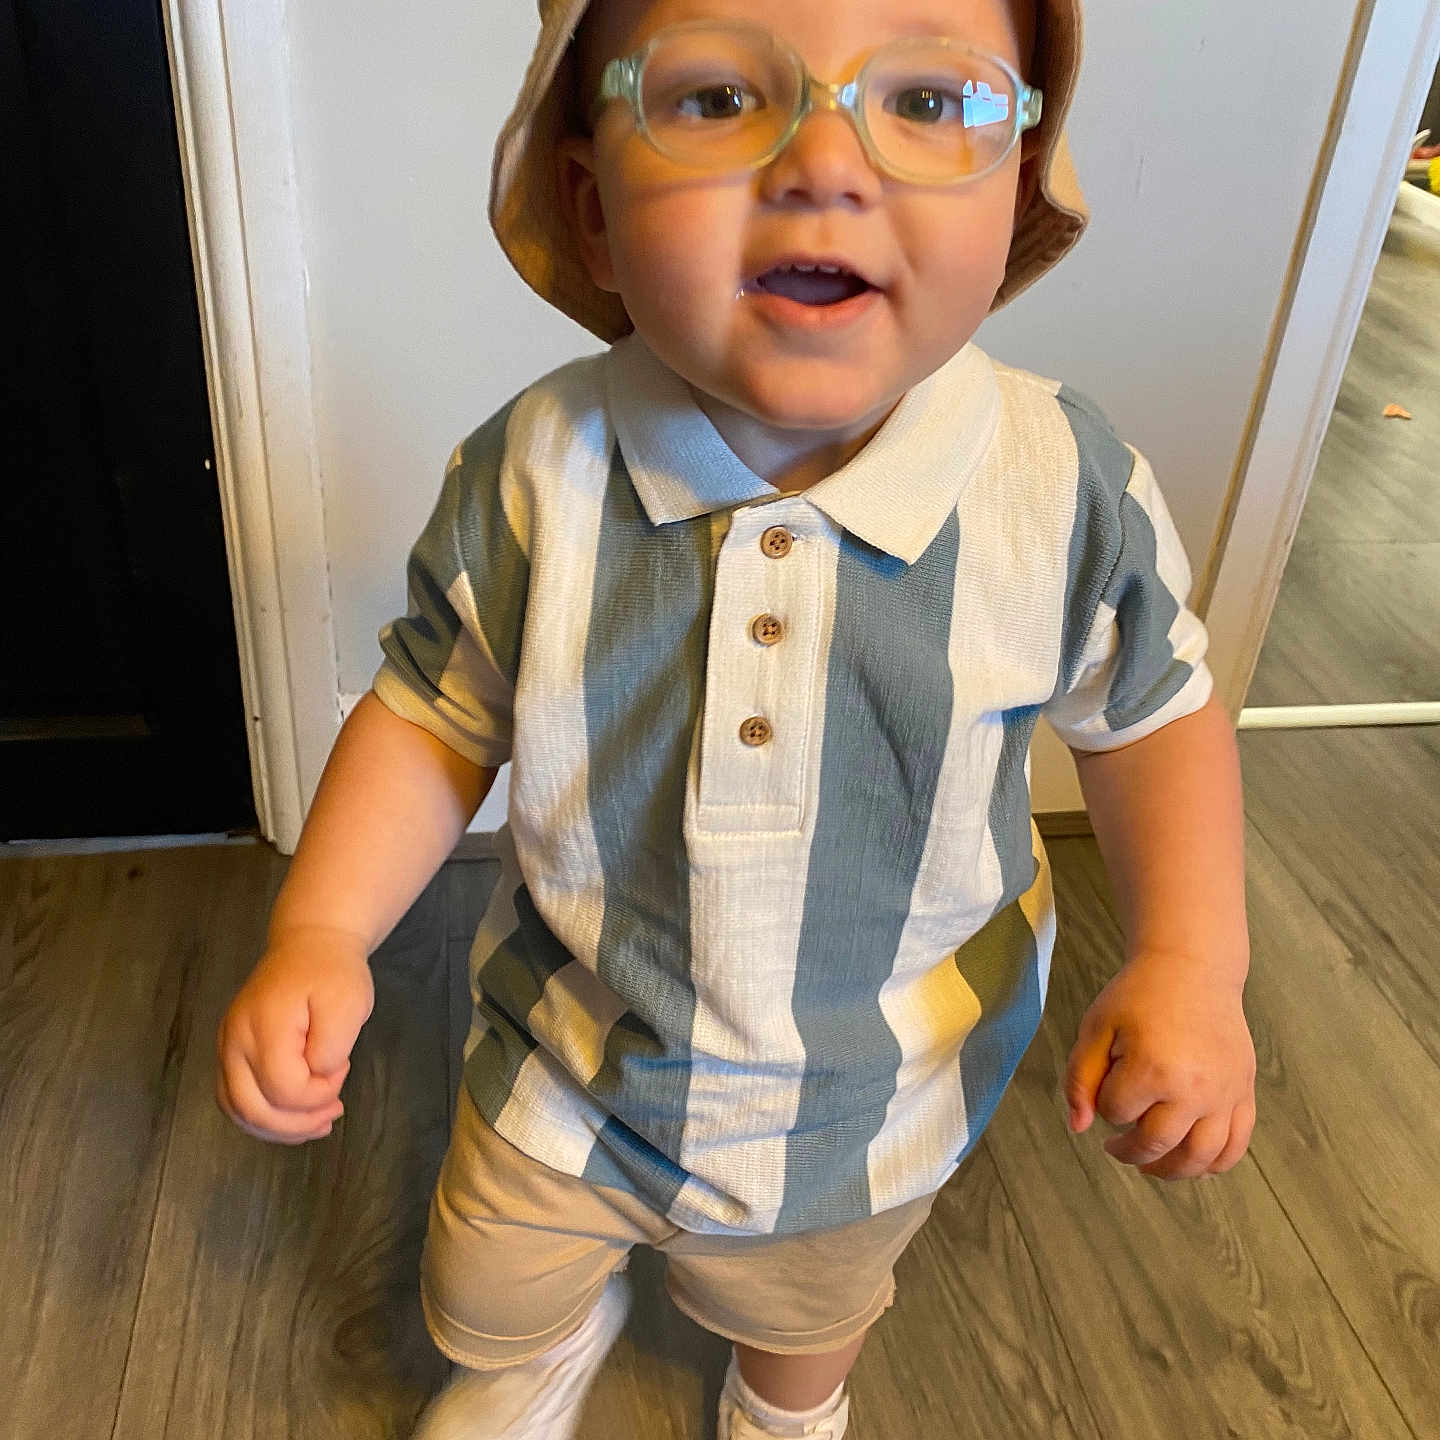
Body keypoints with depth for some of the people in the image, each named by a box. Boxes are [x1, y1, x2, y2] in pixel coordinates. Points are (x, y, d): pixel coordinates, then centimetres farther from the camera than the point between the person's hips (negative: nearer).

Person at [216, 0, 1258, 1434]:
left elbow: (1153, 706, -8)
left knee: (809, 1314, 33)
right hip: (566, 1069, 1)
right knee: (490, 1303, 28)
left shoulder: (1068, 487, -24)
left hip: (878, 1091, 1)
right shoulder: (528, 476, -23)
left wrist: (1190, 961, -20)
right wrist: (318, 929, -22)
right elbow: (435, 711, -9)